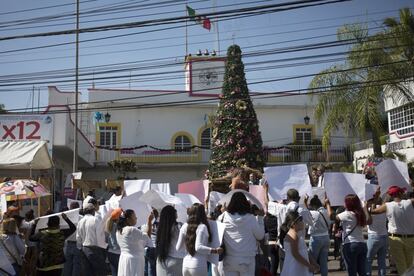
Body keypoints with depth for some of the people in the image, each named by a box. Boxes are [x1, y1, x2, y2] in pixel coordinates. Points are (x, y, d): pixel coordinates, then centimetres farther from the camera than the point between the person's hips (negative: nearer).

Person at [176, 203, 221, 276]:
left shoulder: (185, 226, 4)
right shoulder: (202, 227, -12)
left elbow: (178, 248, 8)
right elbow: (198, 247, -22)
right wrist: (214, 250, -23)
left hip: (185, 264, 6)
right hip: (198, 265, -6)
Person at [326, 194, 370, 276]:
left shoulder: (347, 214, -9)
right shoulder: (360, 214, 9)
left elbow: (332, 216, -4)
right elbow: (368, 222, 27)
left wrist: (328, 204, 9)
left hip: (350, 245, -6)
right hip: (362, 244, 6)